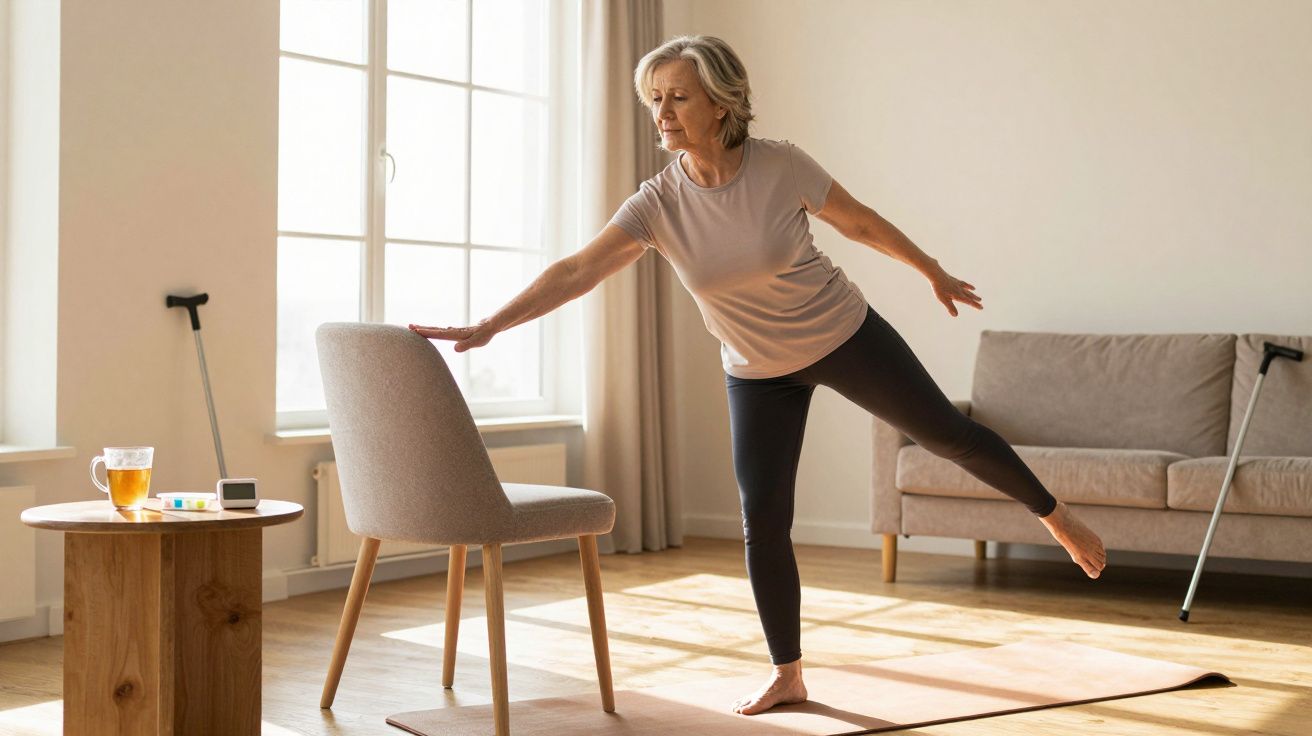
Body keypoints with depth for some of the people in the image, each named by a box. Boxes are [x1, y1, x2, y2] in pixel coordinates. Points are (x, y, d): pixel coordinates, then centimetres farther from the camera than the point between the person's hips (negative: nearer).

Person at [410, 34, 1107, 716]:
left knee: (946, 432, 7)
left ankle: (1058, 518, 34)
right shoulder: (658, 203, -18)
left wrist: (933, 272, 8)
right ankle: (787, 674, 13)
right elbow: (575, 271, -25)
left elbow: (860, 222, -5)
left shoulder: (780, 166, -21)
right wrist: (486, 327, -35)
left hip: (845, 336, -1)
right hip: (758, 371, 2)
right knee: (761, 521, -3)